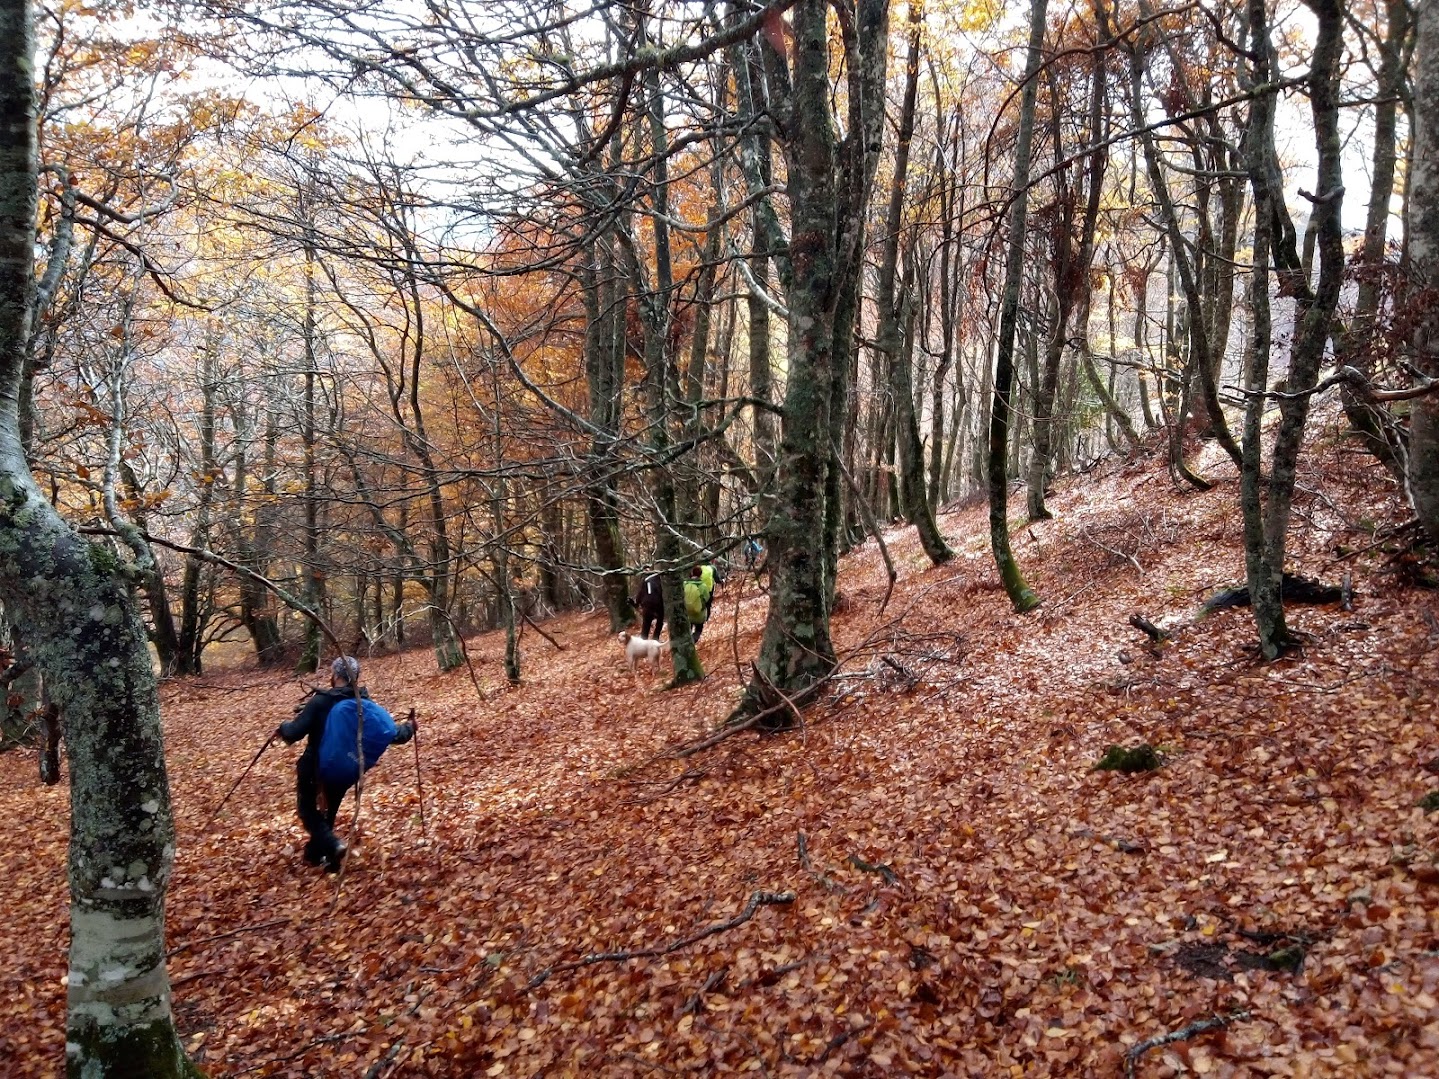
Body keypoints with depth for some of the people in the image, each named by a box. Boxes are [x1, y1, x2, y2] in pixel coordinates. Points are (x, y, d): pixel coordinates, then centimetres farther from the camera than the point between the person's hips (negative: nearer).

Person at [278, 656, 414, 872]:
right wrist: (409, 729, 13)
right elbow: (390, 733, -7)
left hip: (314, 767, -4)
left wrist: (284, 727, -1)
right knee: (329, 810, 24)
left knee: (307, 808, 13)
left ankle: (331, 845, -10)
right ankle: (315, 853, 33)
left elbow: (294, 733, -24)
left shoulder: (320, 702, -20)